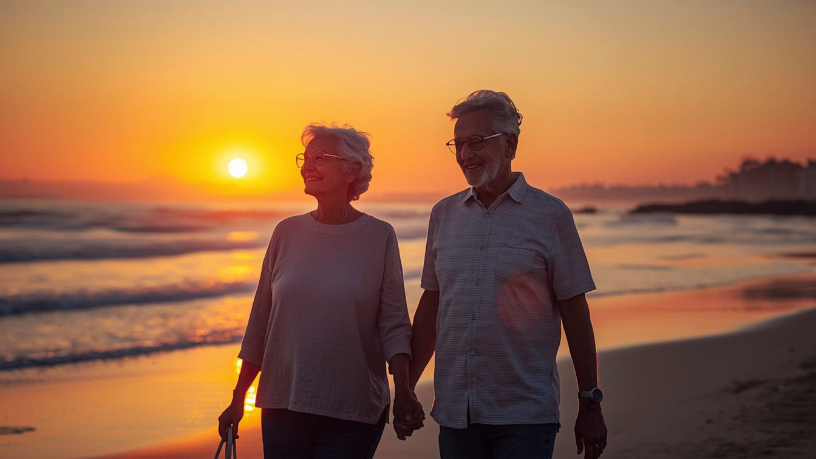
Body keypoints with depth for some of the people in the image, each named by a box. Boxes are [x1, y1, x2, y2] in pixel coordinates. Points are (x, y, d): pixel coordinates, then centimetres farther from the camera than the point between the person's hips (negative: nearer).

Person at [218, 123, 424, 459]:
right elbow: (260, 323, 8)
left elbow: (393, 324, -4)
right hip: (284, 406, 2)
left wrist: (403, 391, -17)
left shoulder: (379, 236, -2)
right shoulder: (287, 233, 5)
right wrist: (238, 400, 9)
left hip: (353, 411, -2)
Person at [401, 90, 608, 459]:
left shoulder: (550, 215, -1)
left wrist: (590, 403, -3)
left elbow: (575, 312, -1)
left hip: (525, 415, -4)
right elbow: (430, 305, 14)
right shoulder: (444, 214, 10)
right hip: (454, 412, 4)